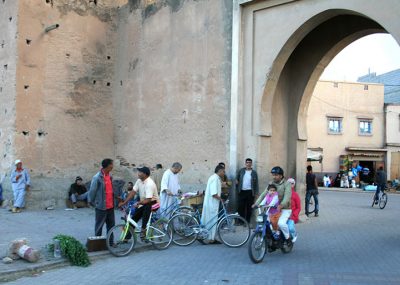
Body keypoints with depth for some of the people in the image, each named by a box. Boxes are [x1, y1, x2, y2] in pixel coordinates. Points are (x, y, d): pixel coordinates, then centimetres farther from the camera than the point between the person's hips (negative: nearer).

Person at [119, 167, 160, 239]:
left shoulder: (150, 184, -26)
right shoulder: (139, 181, -2)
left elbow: (148, 200, -31)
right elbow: (133, 192, 0)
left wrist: (138, 203, -40)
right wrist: (124, 202, -5)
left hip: (153, 203, -8)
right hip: (142, 204, 8)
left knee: (146, 206, -40)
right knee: (133, 219, 1)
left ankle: (143, 229, -34)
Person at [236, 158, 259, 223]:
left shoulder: (254, 173, 2)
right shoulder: (241, 171, 6)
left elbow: (256, 183, 2)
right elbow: (237, 179, 16)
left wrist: (256, 193, -3)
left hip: (250, 192, -1)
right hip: (242, 191, 1)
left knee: (249, 208, 2)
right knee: (240, 207, 1)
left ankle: (247, 222, 11)